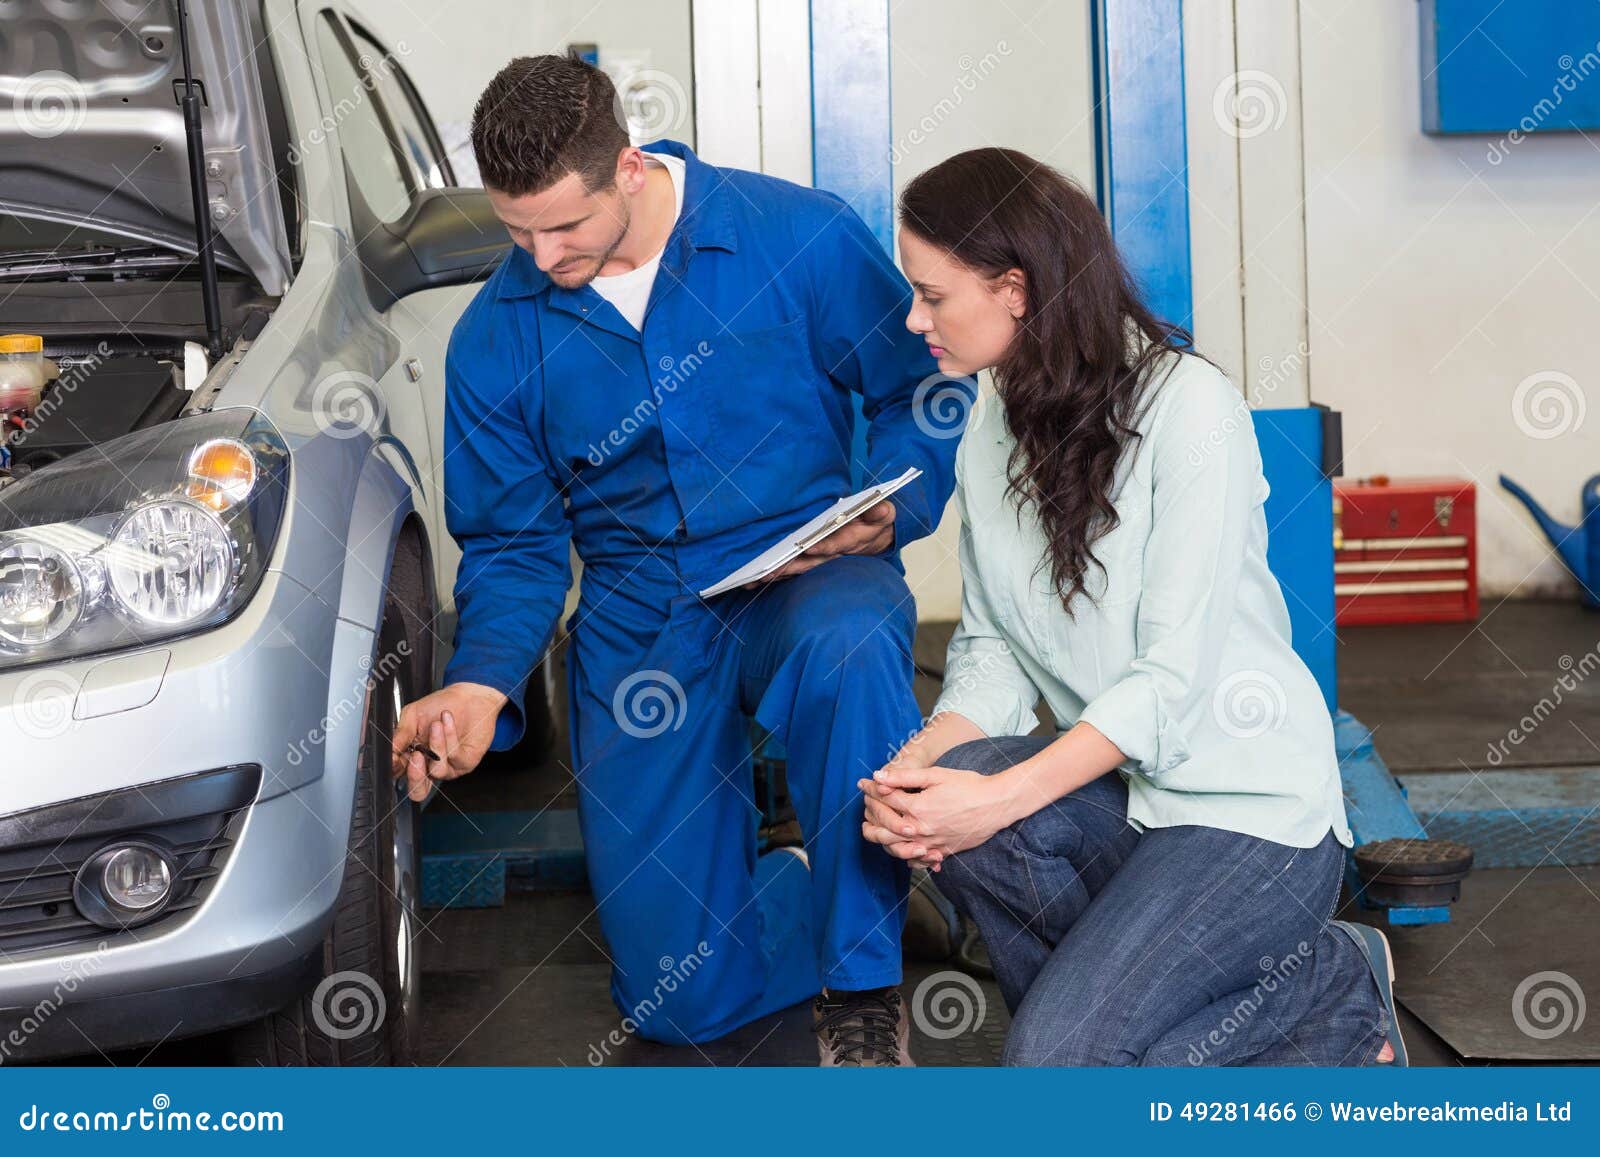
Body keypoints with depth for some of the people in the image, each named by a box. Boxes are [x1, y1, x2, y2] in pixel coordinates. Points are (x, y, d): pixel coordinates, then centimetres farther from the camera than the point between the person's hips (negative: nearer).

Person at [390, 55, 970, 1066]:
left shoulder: (799, 237, -10)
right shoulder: (496, 338, -1)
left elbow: (921, 385, 2)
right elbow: (513, 544, 5)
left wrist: (891, 510, -16)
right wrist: (484, 680, -14)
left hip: (804, 577, -2)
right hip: (638, 627, 3)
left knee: (847, 646, -43)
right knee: (683, 998, -4)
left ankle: (864, 983, -20)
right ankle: (849, 888, 29)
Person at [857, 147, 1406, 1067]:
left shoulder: (1187, 403, -14)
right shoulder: (993, 428, 9)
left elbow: (1174, 675, -19)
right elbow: (991, 652, 5)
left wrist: (999, 798, -26)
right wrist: (920, 762, -16)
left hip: (1248, 805, -6)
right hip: (1116, 788, 6)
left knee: (1056, 1063, -20)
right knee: (944, 799, -26)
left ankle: (1334, 987, 4)